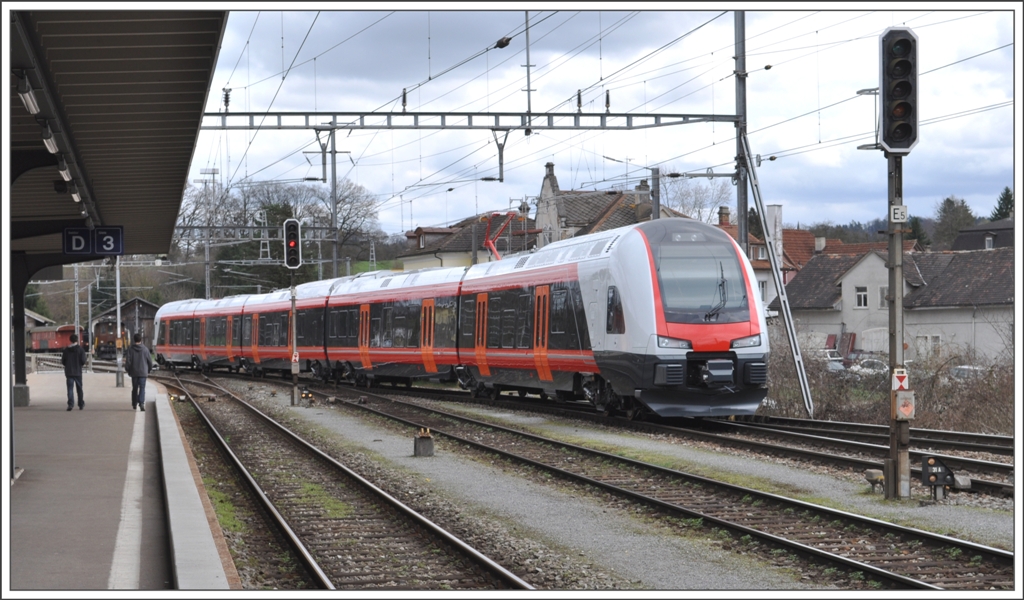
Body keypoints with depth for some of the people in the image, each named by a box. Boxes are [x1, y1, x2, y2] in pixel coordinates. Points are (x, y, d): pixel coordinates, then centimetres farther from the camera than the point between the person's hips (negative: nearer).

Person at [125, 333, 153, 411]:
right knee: (142, 388, -3)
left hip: (134, 372, 1)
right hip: (143, 372, -1)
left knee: (135, 388, 14)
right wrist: (149, 370, 17)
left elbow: (128, 361, -7)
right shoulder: (145, 349, -4)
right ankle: (141, 403, -22)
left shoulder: (130, 349, -5)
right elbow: (149, 361, 1)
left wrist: (128, 370, 7)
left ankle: (134, 404, 23)